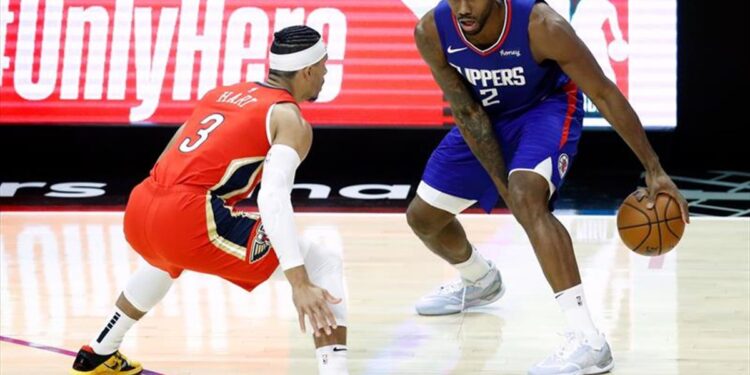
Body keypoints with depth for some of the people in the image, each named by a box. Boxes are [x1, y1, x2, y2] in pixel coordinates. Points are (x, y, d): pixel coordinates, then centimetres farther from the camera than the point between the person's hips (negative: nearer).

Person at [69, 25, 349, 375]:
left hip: (139, 210, 8)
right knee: (325, 265, -1)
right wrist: (299, 283, -24)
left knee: (168, 260, 44)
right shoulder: (290, 120, 1)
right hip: (188, 218, -8)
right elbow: (273, 197, -16)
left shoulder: (222, 93, 23)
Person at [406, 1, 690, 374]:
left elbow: (604, 93, -27)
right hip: (485, 115, 5)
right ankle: (480, 281, 47)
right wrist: (502, 184, -19)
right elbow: (467, 112, -16)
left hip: (546, 107, -5)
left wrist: (654, 170, -25)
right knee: (422, 217, 10)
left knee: (527, 198, -33)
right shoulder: (431, 33, -27)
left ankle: (589, 342, -36)